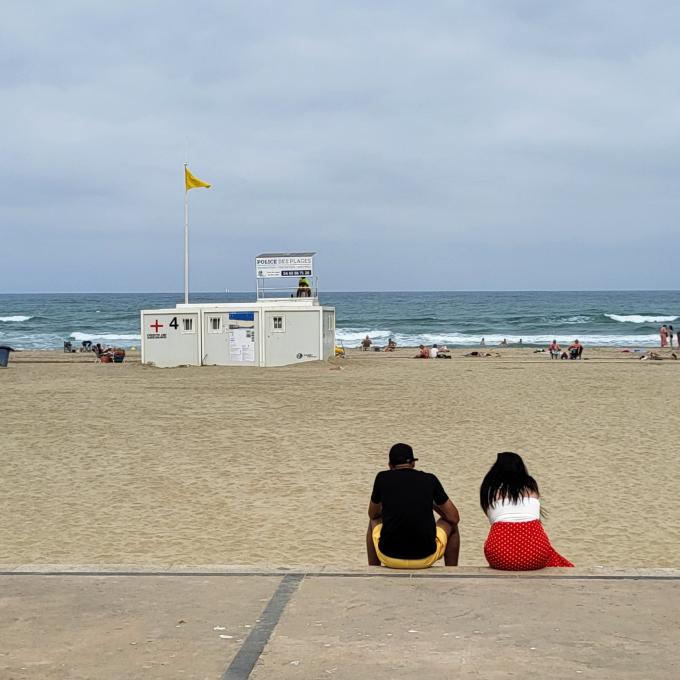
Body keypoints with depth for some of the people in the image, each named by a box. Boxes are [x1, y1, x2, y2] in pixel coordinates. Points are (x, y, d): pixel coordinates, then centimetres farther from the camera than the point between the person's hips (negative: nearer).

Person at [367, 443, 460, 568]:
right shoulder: (430, 479, 7)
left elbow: (373, 514, 25)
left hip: (390, 557, 1)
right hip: (425, 558, -1)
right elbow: (454, 518, 15)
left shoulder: (382, 478, 8)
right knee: (451, 524, 30)